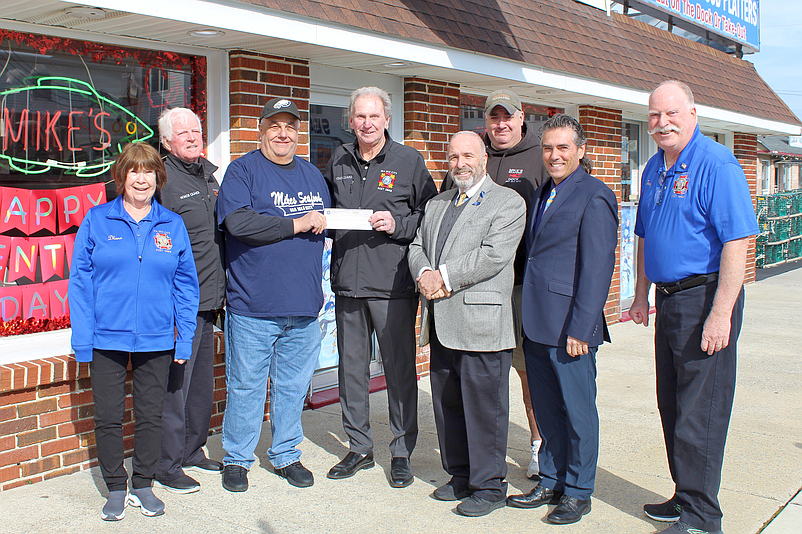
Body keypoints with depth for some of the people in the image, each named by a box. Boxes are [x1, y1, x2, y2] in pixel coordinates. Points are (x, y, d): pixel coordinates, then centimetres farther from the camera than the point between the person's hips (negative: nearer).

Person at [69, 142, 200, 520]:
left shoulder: (172, 225, 4)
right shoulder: (96, 221, 0)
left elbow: (186, 286, 6)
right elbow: (80, 281, 0)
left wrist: (184, 340, 1)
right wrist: (82, 339, -6)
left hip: (156, 340, 1)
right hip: (107, 338, -1)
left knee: (150, 415, 11)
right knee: (108, 417, 7)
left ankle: (143, 485, 27)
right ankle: (116, 489, 23)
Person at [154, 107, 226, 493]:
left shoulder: (210, 173, 15)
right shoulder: (162, 180, -11)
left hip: (208, 301, 8)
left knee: (201, 382, 16)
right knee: (174, 385, -2)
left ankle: (191, 450, 31)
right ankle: (167, 465, 10)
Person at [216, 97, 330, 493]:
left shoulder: (312, 174, 17)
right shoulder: (243, 170, -3)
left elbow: (328, 222, 29)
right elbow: (238, 222, -19)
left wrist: (323, 222, 7)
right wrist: (296, 225, -15)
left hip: (304, 307, 5)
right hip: (253, 306, -5)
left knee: (294, 385, 13)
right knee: (246, 385, 4)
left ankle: (286, 455, 28)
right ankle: (237, 459, 20)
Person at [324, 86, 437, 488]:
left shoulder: (409, 161, 1)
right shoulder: (338, 162, 12)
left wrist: (398, 224, -14)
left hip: (393, 284, -4)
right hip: (348, 282, 4)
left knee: (400, 368, 3)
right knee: (351, 367, 11)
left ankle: (402, 452, 17)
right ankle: (359, 447, 26)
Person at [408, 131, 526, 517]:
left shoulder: (508, 203, -2)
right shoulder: (436, 204, 21)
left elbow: (493, 256, -14)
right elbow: (417, 247, 14)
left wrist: (445, 277, -15)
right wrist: (425, 275, -8)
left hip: (481, 324, -7)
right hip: (442, 325, 7)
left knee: (483, 406, -1)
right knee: (447, 404, 13)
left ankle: (488, 486, 12)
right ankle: (460, 475, 28)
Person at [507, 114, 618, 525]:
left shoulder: (594, 196, -10)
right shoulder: (541, 194, 16)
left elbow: (597, 268, -15)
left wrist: (579, 329, -18)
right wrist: (527, 318, 12)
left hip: (569, 327, -7)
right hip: (536, 325, 8)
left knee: (578, 412, 6)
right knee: (546, 410, 16)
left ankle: (577, 491, 19)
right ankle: (550, 482, 29)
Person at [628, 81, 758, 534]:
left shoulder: (716, 164, -14)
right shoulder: (654, 169, 12)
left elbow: (737, 241, -20)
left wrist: (720, 314, -23)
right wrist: (642, 293, 19)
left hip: (705, 299, -8)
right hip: (669, 301, 8)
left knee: (699, 413, -3)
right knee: (672, 406, 15)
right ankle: (685, 496, 29)